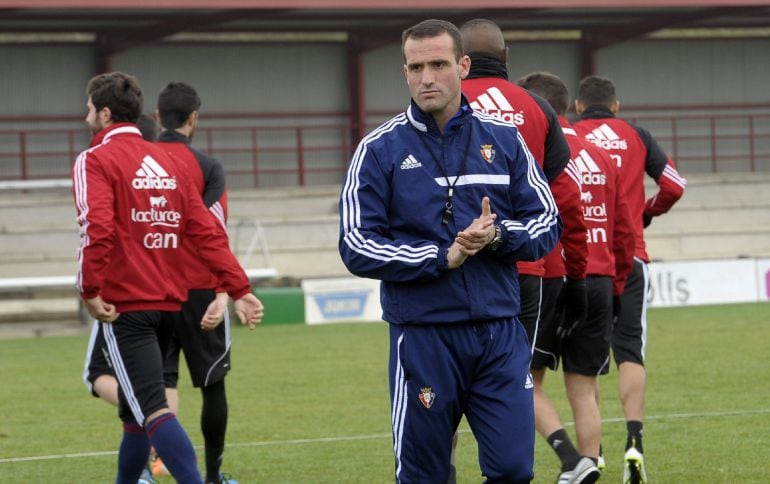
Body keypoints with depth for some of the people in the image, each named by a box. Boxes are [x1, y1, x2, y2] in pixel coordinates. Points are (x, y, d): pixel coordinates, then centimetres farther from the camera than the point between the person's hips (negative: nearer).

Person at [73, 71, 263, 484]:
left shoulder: (95, 160, -6)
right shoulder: (167, 162, 15)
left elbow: (97, 228, -22)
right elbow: (207, 232, 9)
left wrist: (90, 290, -17)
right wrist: (239, 290, 6)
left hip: (124, 306, -7)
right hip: (168, 303, 7)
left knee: (153, 410, -13)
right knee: (135, 408, 20)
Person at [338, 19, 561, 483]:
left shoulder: (504, 140, 7)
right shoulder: (379, 149, 0)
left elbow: (548, 223, 9)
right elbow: (358, 247, -5)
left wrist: (498, 235, -12)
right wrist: (442, 257, -14)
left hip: (501, 334, 2)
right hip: (422, 337, -2)